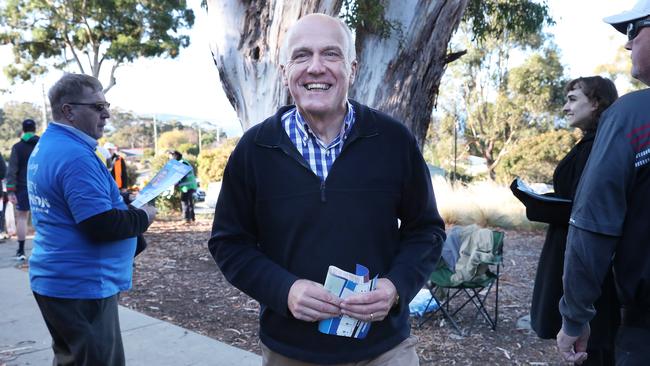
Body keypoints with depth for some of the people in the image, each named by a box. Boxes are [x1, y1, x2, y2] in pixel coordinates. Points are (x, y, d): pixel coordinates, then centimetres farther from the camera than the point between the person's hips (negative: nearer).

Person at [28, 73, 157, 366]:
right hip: (81, 286, -10)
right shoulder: (75, 156, -22)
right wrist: (143, 216, -10)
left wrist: (124, 203, 7)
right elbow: (103, 226, -27)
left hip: (58, 280, 10)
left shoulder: (46, 147, 11)